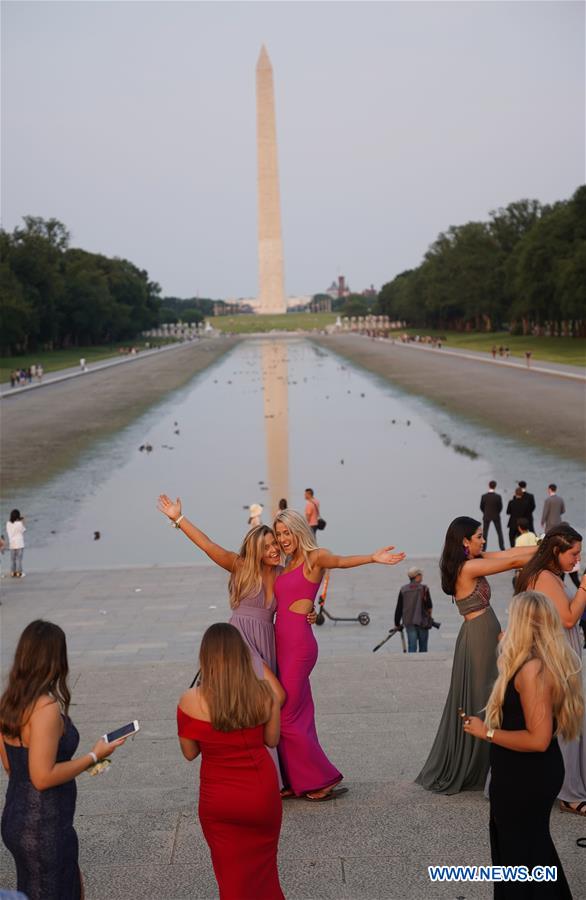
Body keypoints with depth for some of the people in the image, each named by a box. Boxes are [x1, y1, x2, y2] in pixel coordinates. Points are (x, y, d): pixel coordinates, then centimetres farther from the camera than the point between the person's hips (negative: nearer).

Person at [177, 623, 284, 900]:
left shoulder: (190, 702, -18)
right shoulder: (264, 693, -12)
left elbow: (190, 752, -6)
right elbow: (272, 740, 2)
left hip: (219, 799, -2)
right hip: (262, 792, 2)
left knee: (233, 876, 18)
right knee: (264, 866, 27)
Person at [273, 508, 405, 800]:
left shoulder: (314, 557, -7)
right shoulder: (285, 566, 16)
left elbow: (341, 561, -28)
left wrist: (372, 558, -47)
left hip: (298, 644, -8)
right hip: (281, 642, 8)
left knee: (286, 717, -5)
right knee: (297, 716, 12)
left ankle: (324, 779, 5)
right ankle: (299, 782, 19)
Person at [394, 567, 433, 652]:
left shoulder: (403, 590, 2)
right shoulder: (424, 588, -6)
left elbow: (399, 609, 6)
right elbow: (429, 606, -6)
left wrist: (397, 624, 14)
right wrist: (429, 616, 15)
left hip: (409, 622, 2)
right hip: (422, 622, -2)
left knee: (412, 646, -1)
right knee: (423, 648, 12)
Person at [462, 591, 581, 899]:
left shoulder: (532, 669, -27)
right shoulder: (556, 662, 2)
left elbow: (538, 739, -29)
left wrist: (487, 732, -19)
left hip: (525, 777, -9)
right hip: (539, 771, 9)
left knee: (519, 851, 7)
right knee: (534, 843, 25)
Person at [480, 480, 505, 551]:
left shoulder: (484, 496, -13)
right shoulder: (498, 496, -15)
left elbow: (481, 507, -4)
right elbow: (500, 507, -6)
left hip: (486, 516, 0)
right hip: (496, 516, 0)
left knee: (485, 532, 8)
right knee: (499, 532, 12)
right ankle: (502, 547, 13)